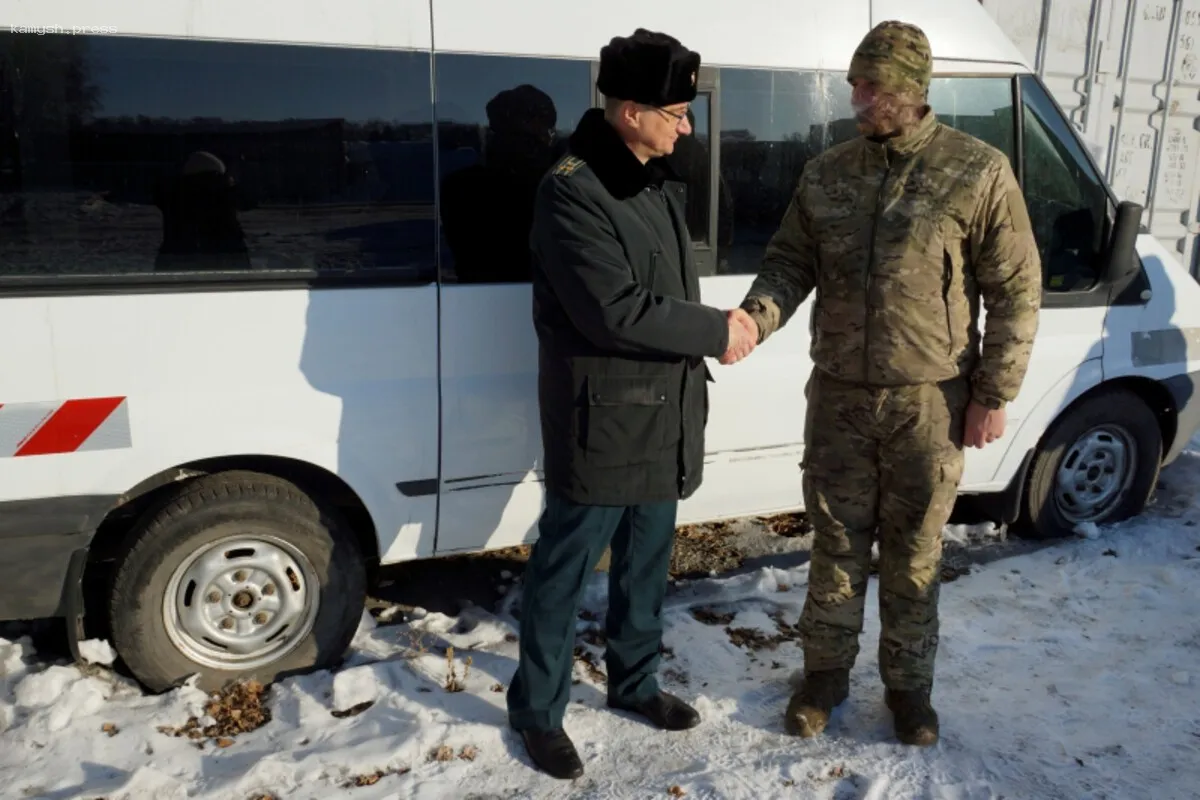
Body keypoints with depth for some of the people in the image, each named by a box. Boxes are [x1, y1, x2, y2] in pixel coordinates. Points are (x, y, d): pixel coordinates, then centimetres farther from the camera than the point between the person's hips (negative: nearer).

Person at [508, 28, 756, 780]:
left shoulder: (657, 182, 11)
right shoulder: (571, 192, -18)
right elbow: (616, 312, -24)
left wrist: (713, 327, 3)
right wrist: (715, 332, -15)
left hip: (661, 412, 9)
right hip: (601, 420, -8)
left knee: (647, 561, 20)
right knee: (565, 570, 6)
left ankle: (634, 681, 39)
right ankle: (538, 709, 24)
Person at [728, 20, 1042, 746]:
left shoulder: (978, 172, -6)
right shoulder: (826, 173, 4)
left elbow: (1016, 290, -4)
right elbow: (791, 262, 7)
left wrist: (995, 392, -6)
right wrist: (756, 315, -15)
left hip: (930, 401, -2)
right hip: (839, 396, 3)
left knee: (914, 554, 11)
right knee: (837, 544, 13)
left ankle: (909, 683, 31)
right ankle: (826, 671, 30)